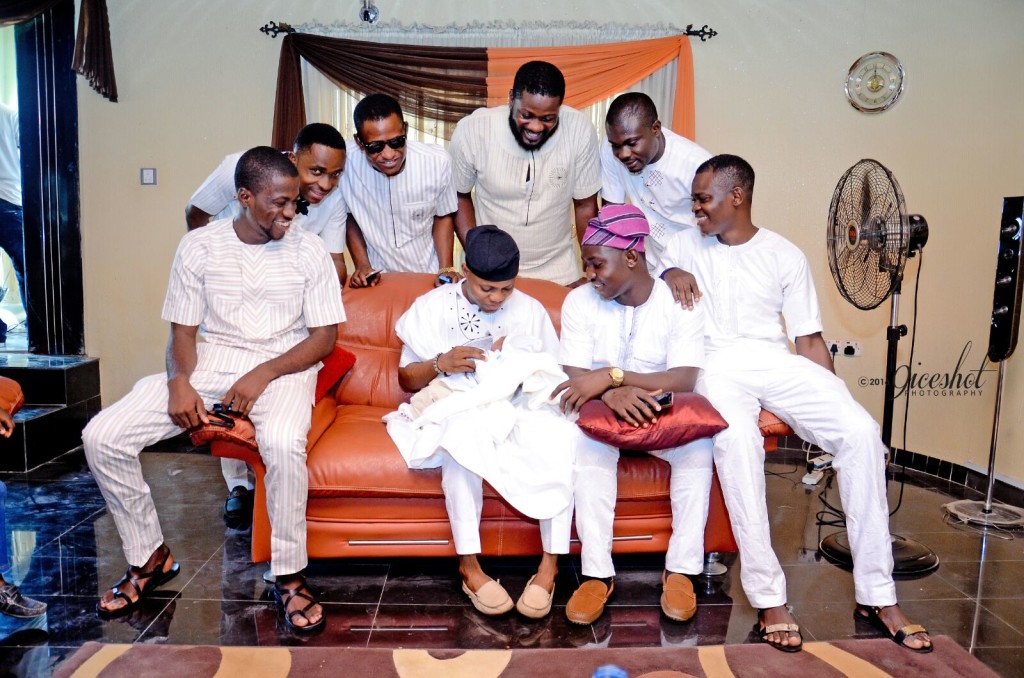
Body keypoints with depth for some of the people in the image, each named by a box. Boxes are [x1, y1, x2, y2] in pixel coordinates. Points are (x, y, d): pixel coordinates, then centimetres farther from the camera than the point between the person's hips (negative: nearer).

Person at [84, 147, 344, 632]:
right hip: (211, 362, 3)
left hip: (283, 366, -3)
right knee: (101, 437, -12)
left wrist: (263, 374, -18)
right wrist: (180, 381, -16)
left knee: (284, 443, -37)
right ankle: (150, 557, 9)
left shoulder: (310, 251, -1)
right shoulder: (199, 246, 3)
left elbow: (324, 337, -3)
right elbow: (182, 330, 5)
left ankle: (288, 575, -15)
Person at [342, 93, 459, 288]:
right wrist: (361, 264, -4)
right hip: (377, 278, 1)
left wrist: (446, 269, -7)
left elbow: (443, 216, 2)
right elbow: (350, 216, 4)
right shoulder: (346, 164, -16)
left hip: (428, 276, -1)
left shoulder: (437, 161, -15)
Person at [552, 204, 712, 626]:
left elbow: (683, 381, -22)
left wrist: (610, 375, -33)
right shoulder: (580, 302, -5)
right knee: (588, 441, -33)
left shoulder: (680, 303, -9)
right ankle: (597, 574, -27)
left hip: (663, 415, 0)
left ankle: (681, 569, -17)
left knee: (698, 445, -30)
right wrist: (613, 394, -35)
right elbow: (574, 377, -13)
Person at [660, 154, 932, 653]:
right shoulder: (684, 245, 16)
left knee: (860, 432, -23)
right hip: (716, 365, -1)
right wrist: (671, 275, -11)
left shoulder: (784, 255, 13)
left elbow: (809, 338, 11)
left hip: (777, 362, 2)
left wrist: (835, 403, 1)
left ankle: (875, 595, -13)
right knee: (736, 439, -35)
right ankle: (768, 597, -28)